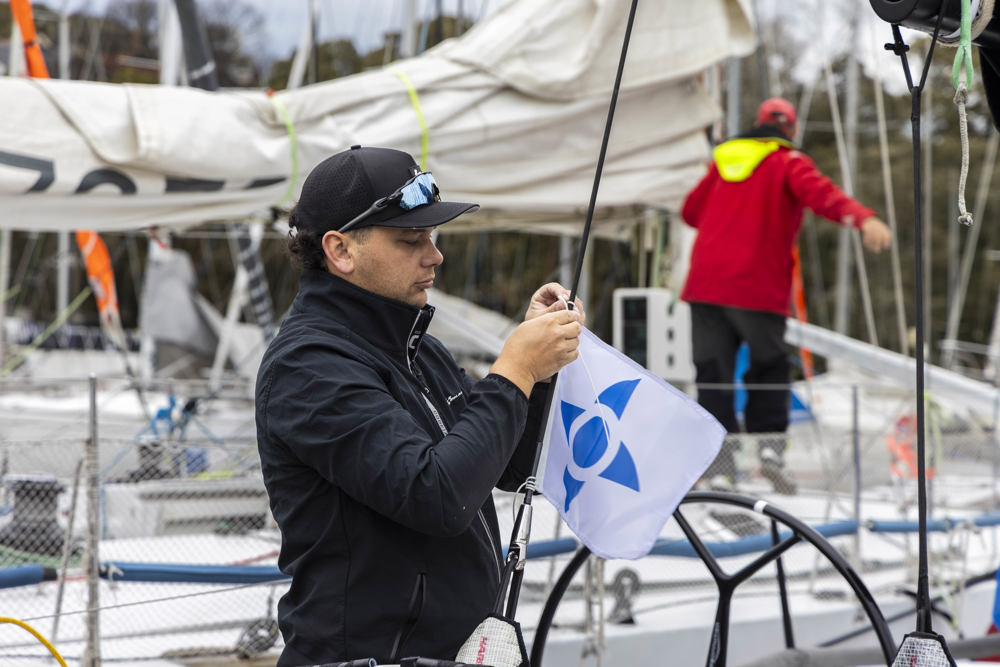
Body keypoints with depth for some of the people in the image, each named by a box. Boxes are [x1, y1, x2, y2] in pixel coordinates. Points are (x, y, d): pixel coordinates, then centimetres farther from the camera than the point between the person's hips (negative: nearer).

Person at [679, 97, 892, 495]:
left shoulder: (723, 160, 18)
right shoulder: (788, 162, 2)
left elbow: (691, 211, 26)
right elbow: (820, 193, -19)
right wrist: (863, 219, -35)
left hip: (705, 284, 4)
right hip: (758, 287, -4)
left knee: (713, 377, 6)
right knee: (769, 371, 11)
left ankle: (719, 468, 0)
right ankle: (770, 447, -6)